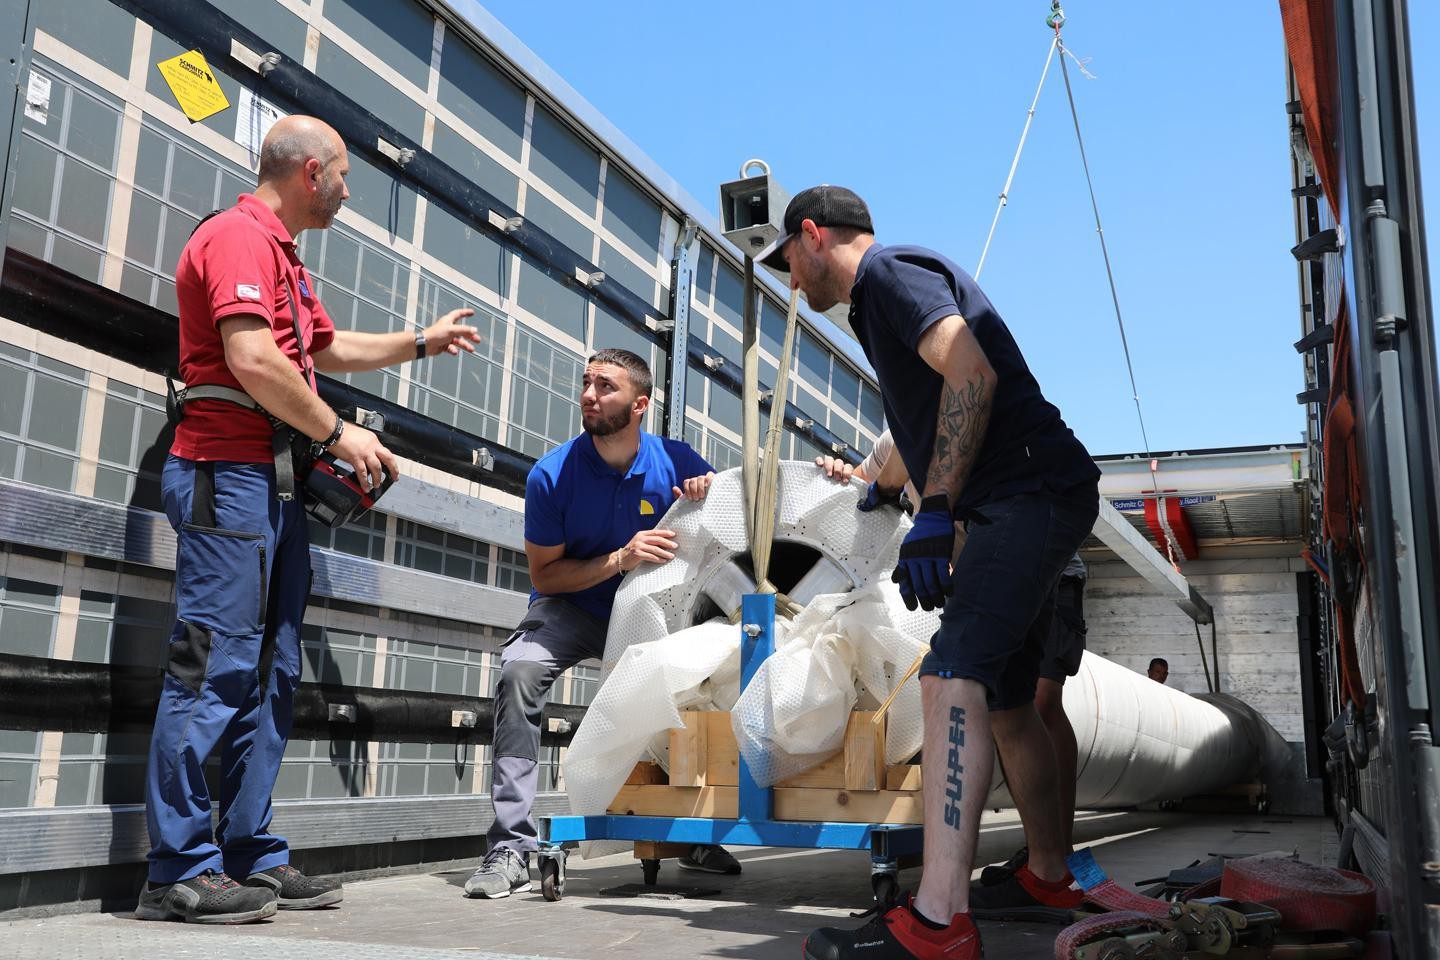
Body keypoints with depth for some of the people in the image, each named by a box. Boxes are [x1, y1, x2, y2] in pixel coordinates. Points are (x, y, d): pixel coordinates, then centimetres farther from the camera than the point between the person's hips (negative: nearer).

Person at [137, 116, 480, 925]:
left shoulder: (282, 254, 25)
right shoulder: (239, 235, -7)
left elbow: (327, 348, 38)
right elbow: (252, 359, -20)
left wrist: (422, 342, 39)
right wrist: (337, 433, -10)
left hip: (276, 483, 10)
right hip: (229, 472, -10)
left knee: (272, 674, 8)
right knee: (218, 666, -11)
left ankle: (252, 856, 13)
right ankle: (181, 871, -5)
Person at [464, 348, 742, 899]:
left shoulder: (674, 461, -11)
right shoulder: (552, 475, -16)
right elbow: (545, 574, -12)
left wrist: (711, 493, -22)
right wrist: (619, 560, -28)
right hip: (572, 609, -3)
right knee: (519, 672, -30)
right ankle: (511, 848, -27)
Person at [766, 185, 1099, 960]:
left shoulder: (891, 271, -6)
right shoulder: (880, 302, 25)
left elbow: (972, 375, -23)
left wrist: (934, 511, -28)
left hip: (1030, 492, -11)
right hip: (1026, 504, 11)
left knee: (952, 680, -22)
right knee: (1005, 701, 16)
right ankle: (1048, 876, 30)